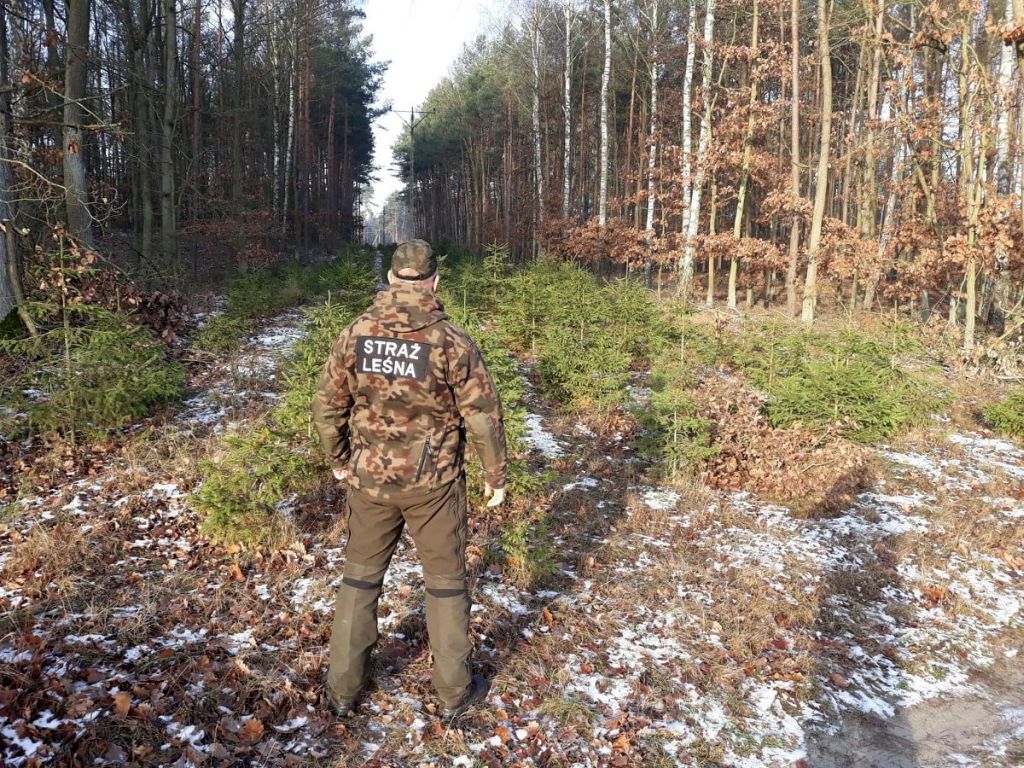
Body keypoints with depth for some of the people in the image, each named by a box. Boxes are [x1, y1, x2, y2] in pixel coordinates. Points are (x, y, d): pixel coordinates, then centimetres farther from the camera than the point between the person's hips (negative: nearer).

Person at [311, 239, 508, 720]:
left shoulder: (356, 333, -5)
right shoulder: (450, 341, -14)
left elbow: (327, 406, 1)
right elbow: (483, 415, -11)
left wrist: (338, 460, 16)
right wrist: (495, 475, 2)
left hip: (369, 478, 3)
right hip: (433, 482, -2)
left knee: (360, 577, 18)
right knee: (445, 582, 13)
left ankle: (342, 689, 29)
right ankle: (454, 692, 27)